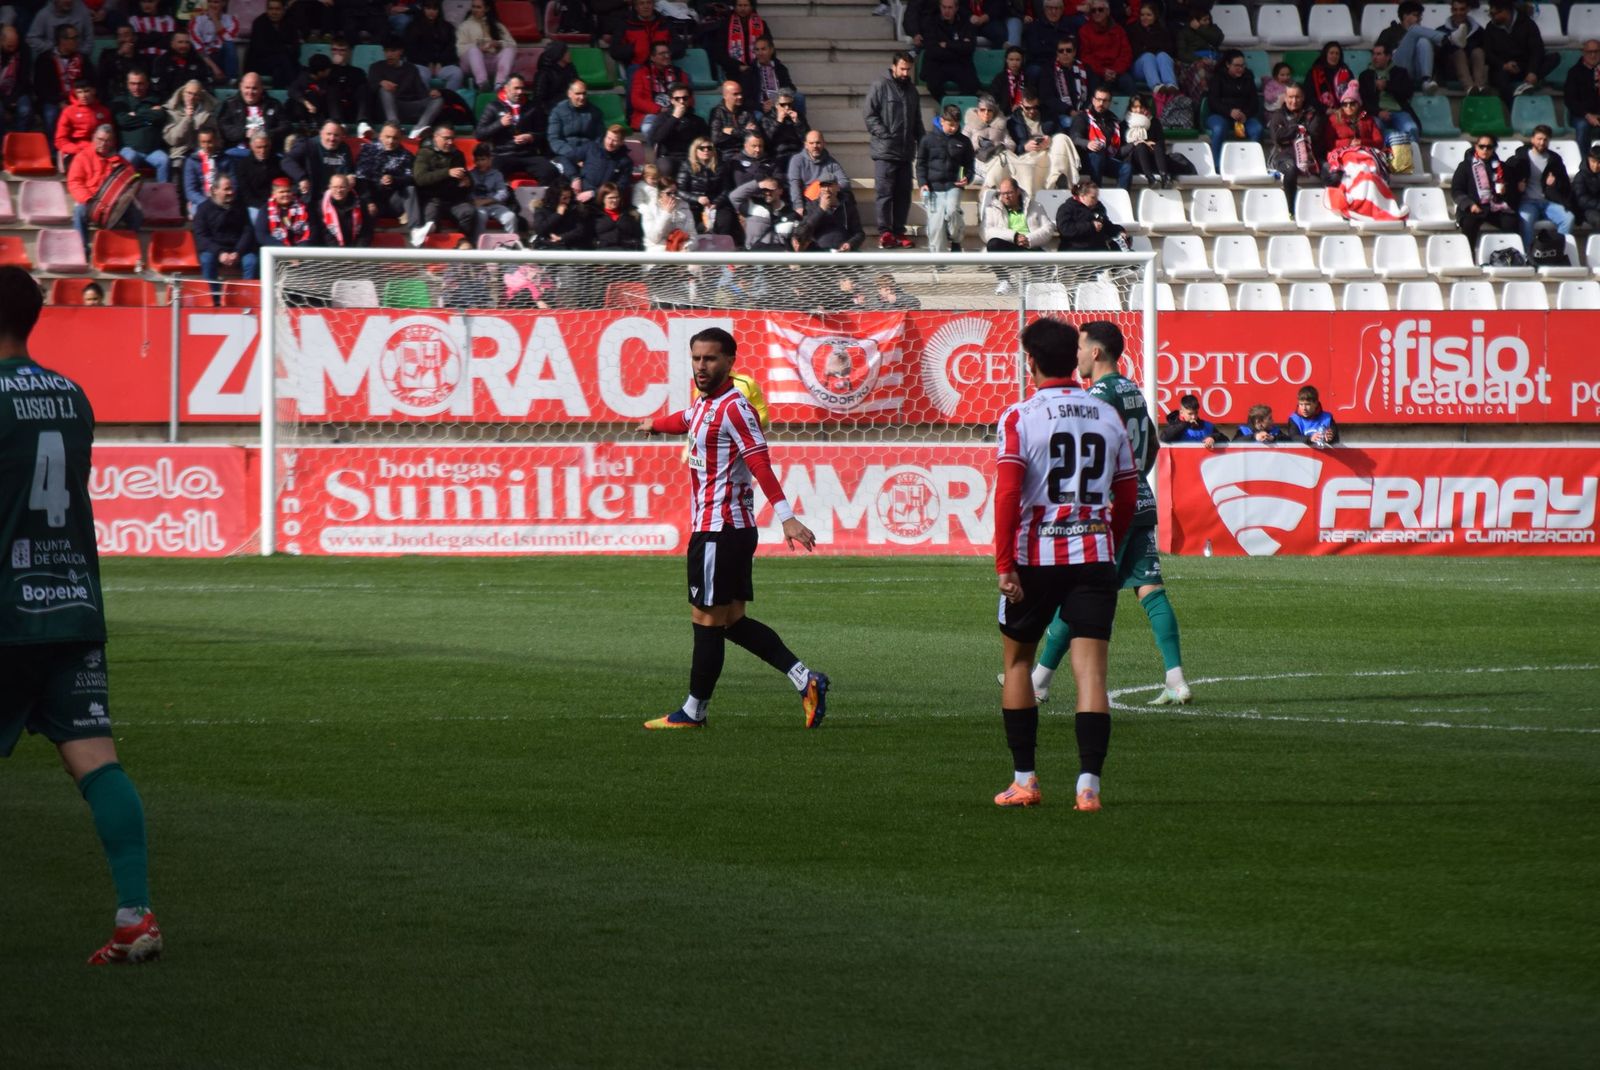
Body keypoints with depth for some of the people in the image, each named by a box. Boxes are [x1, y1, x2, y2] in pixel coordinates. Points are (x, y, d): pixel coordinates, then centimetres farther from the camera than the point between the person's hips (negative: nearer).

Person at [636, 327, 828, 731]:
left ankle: (693, 712, 7)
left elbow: (760, 463, -23)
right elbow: (685, 420, 39)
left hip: (719, 531, -10)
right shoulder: (704, 404, 13)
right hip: (729, 530, 10)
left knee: (707, 621, -1)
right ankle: (805, 680, 8)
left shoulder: (733, 407, -14)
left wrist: (786, 517, -31)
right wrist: (655, 424, 60)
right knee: (733, 622, 10)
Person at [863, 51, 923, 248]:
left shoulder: (911, 91, 17)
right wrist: (884, 134, -16)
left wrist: (922, 143, 16)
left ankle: (899, 231, 12)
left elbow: (917, 121, 25)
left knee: (903, 193, 6)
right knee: (884, 192, -7)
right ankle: (884, 232, -5)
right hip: (885, 151, -6)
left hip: (906, 151, 6)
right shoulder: (880, 87, -3)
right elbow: (869, 114, -8)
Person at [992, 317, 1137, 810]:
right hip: (1094, 556, 2)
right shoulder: (1108, 417, 9)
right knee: (1091, 670, -3)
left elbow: (1007, 494, -12)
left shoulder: (1019, 418, -4)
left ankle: (1023, 779, 16)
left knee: (1016, 661, 16)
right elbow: (1128, 495, 14)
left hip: (1035, 556, -2)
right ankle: (1088, 783, -16)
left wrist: (1004, 565, -12)